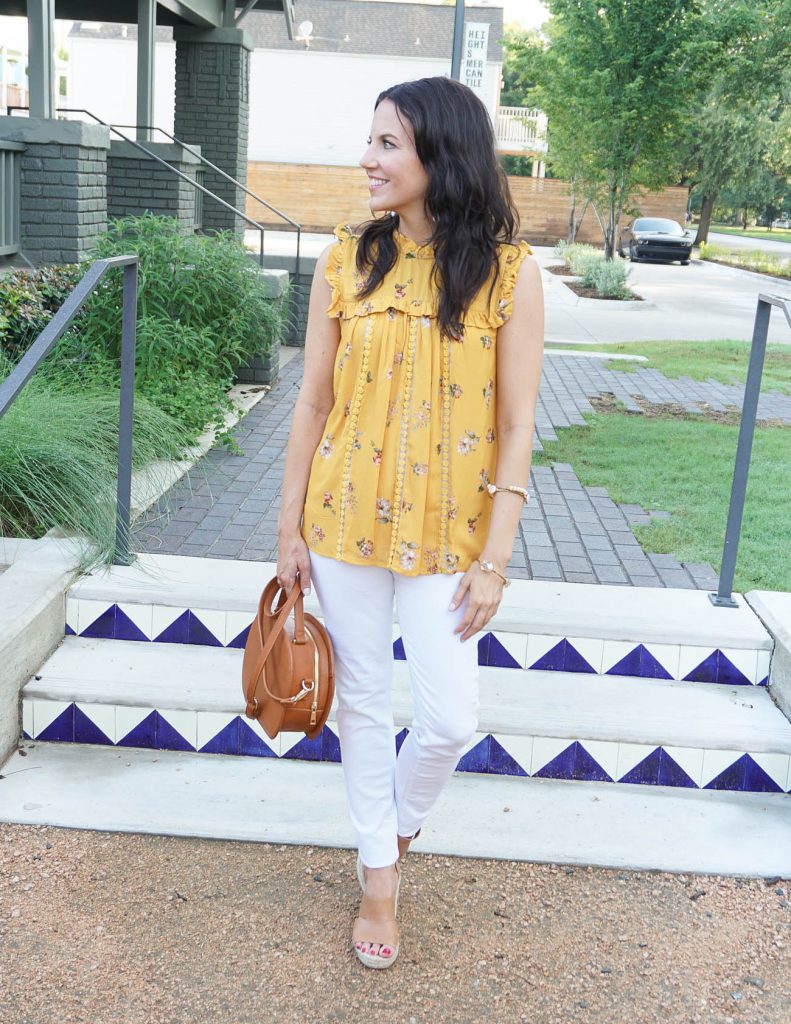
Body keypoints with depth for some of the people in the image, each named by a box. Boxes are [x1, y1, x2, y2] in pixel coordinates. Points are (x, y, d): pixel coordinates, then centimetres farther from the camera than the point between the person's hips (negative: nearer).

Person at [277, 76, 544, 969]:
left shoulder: (508, 272, -8)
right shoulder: (346, 259, -2)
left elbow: (516, 427, -7)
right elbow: (314, 402, 2)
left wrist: (494, 560, -9)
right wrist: (291, 531, 2)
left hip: (448, 531, -2)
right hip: (347, 519, 2)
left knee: (449, 719, -2)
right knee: (363, 705, 12)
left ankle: (396, 824, 33)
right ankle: (380, 873, 33)